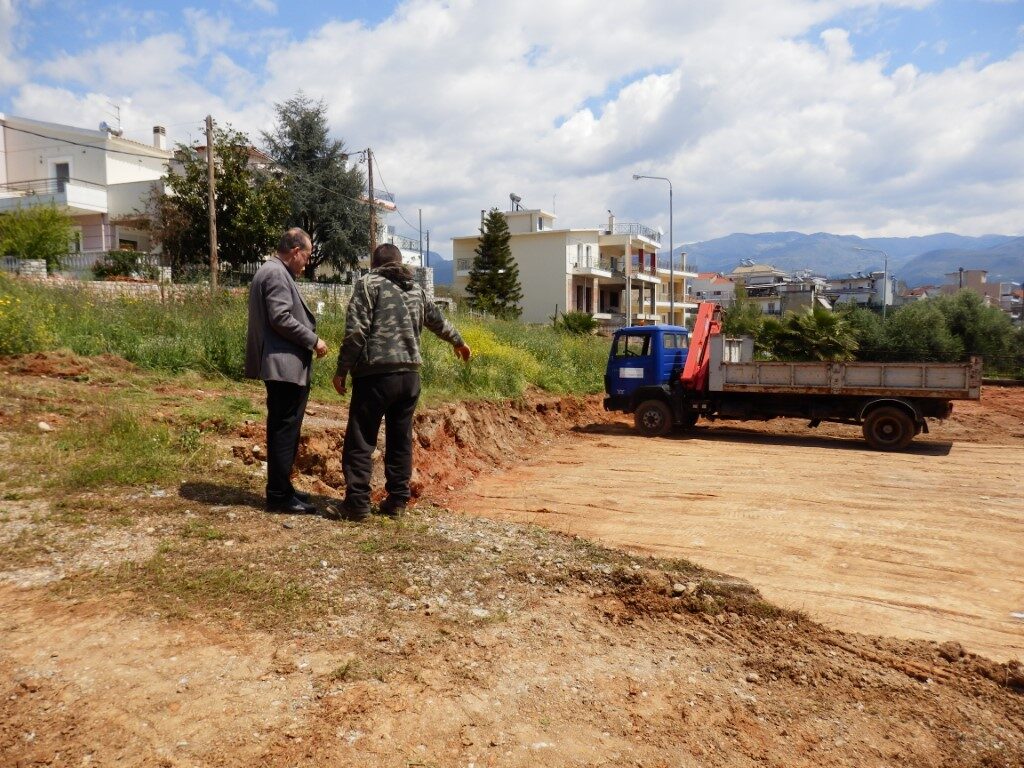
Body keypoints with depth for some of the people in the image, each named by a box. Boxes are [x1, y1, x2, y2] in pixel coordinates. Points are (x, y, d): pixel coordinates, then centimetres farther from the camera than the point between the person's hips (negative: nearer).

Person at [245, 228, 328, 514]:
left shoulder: (271, 271, 20)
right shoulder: (277, 274, -13)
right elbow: (280, 318, -21)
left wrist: (308, 339, 19)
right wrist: (313, 340, -12)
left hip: (281, 364, 11)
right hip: (286, 365, -11)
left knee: (282, 429, 15)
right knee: (285, 430, -6)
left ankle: (280, 489, 24)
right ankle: (279, 495, 0)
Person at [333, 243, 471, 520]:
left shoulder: (368, 283, -1)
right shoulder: (415, 289, 16)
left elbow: (355, 331, -10)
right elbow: (438, 321, 29)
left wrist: (342, 370, -4)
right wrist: (458, 342, 47)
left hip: (376, 374, -5)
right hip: (409, 375, 6)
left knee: (360, 440, 2)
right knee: (400, 439, 14)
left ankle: (357, 502, 2)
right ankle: (397, 500, 19)